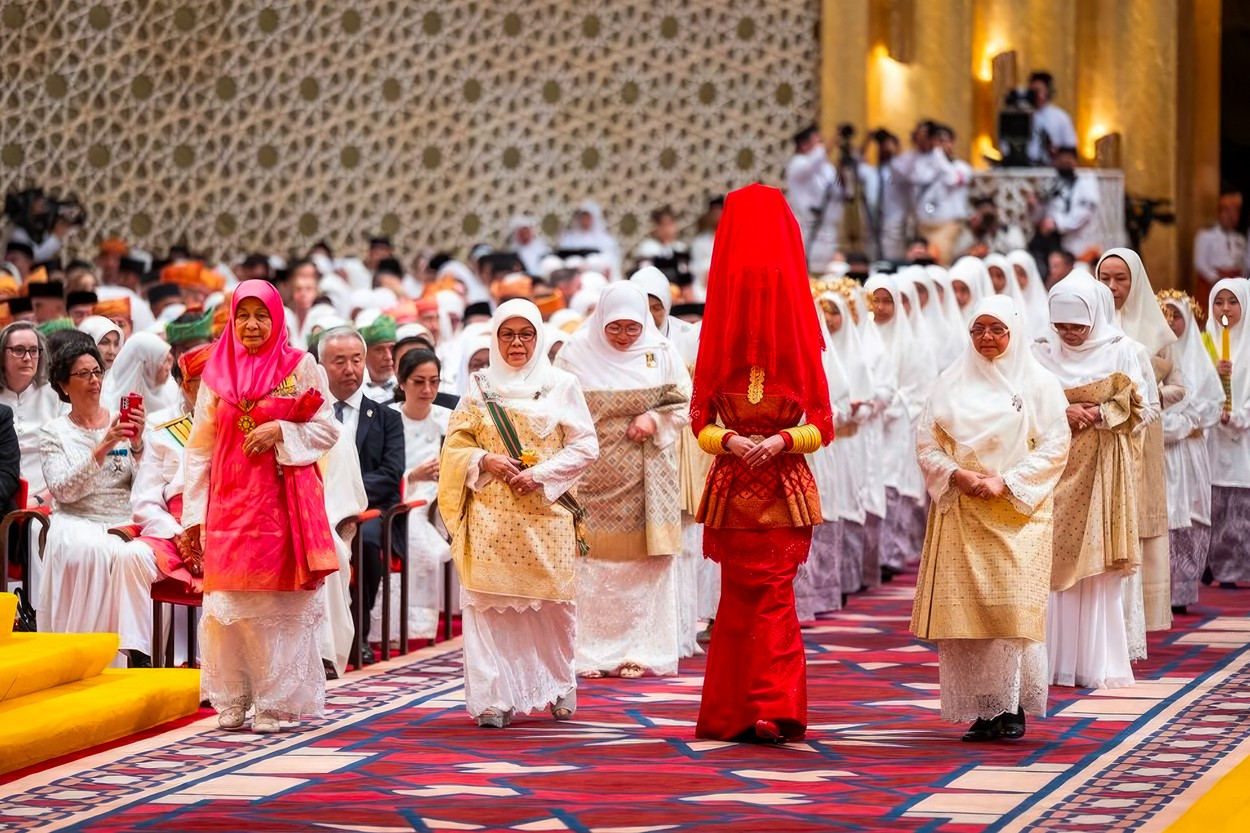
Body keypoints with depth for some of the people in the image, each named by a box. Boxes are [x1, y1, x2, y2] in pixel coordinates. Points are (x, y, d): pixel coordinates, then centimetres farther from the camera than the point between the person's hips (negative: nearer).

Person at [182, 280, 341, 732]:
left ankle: (276, 703, 2)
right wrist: (193, 514, 4)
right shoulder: (217, 373, 9)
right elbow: (200, 449, 9)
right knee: (229, 602, -1)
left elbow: (327, 430, 3)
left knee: (282, 602, -3)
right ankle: (233, 700, 6)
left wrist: (280, 431, -13)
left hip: (283, 501, -2)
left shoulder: (299, 367, 3)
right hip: (230, 503, 2)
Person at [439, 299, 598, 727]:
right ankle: (494, 698, -4)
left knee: (552, 602, 0)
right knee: (490, 603, -6)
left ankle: (558, 685, 19)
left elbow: (585, 446, 1)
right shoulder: (479, 387, 10)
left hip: (546, 512, -1)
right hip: (491, 513, 1)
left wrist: (541, 474, -10)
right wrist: (485, 460, -10)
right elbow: (455, 447, 10)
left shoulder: (561, 385, 6)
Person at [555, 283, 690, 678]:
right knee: (590, 565, -2)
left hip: (644, 480, 2)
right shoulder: (576, 353, -2)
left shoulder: (662, 352, 3)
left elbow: (685, 405, 6)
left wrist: (656, 419, -12)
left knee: (643, 564, 2)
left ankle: (638, 650, 8)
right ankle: (588, 653, 4)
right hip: (592, 478, -1)